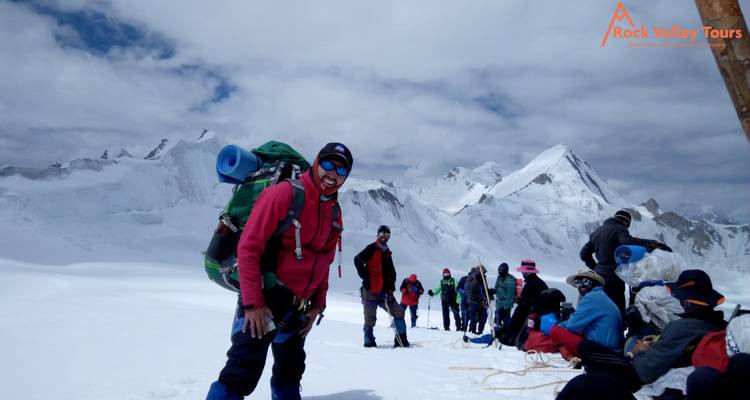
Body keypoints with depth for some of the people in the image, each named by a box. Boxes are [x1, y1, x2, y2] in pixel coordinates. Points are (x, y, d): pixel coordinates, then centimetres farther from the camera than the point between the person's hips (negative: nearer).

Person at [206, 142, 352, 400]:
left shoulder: (335, 214, 8)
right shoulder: (284, 194, -14)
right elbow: (248, 248, -17)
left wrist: (317, 305, 9)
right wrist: (252, 302, -20)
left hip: (297, 308, 7)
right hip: (263, 301, -7)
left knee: (290, 374, 20)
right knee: (242, 375, -9)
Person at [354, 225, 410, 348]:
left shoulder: (387, 252, 16)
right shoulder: (372, 248, -5)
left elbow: (391, 272, 19)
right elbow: (357, 260, -16)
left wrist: (391, 286, 5)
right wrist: (365, 277, -16)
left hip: (384, 292, 7)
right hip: (370, 292, -7)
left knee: (399, 313, 3)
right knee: (370, 319, 0)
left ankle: (401, 341, 9)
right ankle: (369, 342, 16)